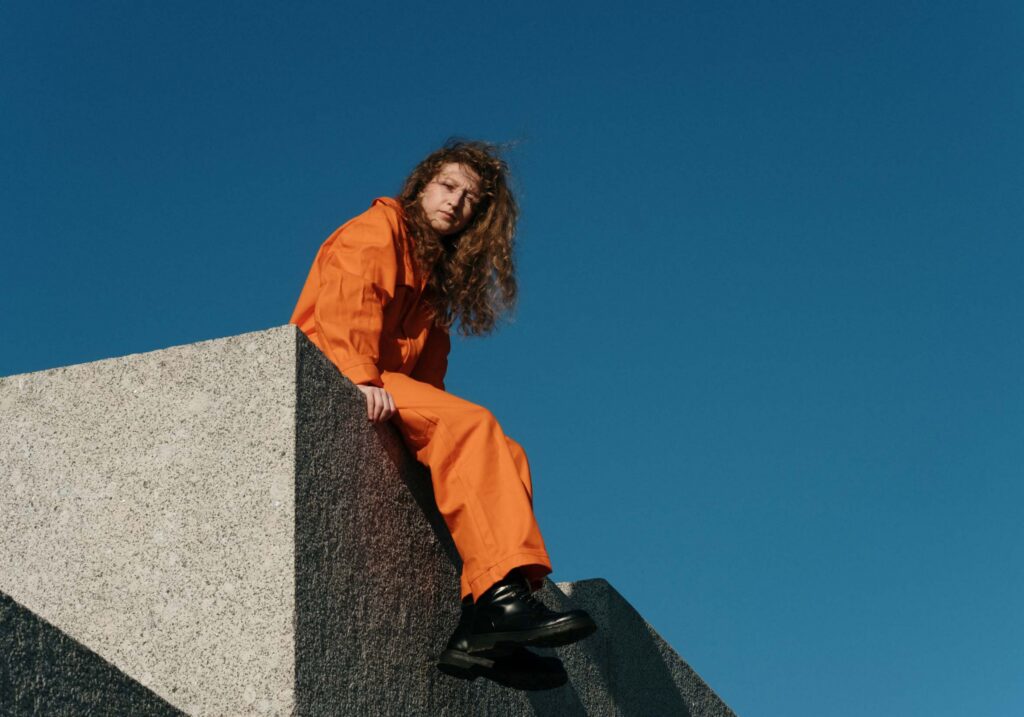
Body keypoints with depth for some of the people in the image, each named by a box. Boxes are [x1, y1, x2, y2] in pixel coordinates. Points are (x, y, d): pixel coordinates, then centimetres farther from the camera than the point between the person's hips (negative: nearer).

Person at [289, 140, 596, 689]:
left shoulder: (437, 276, 29)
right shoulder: (379, 228, 6)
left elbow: (426, 372, 18)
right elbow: (345, 299, -14)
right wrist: (361, 377, -29)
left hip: (393, 389, 8)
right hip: (334, 384, -8)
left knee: (506, 456, -8)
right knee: (469, 425, -28)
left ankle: (481, 626, -22)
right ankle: (503, 593, -39)